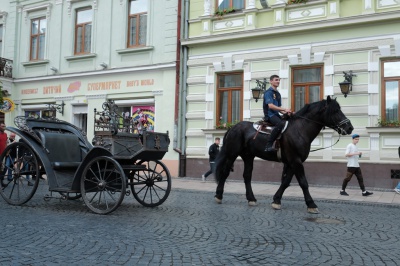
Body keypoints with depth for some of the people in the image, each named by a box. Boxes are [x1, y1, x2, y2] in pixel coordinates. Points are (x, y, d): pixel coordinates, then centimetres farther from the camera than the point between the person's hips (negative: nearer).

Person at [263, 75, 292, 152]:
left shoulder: (278, 94, 19)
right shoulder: (268, 92, -7)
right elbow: (271, 106, -19)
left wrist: (285, 112, 1)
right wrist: (284, 109, -19)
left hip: (276, 114, 9)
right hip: (270, 115, -9)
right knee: (280, 124, -34)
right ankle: (268, 146, -35)